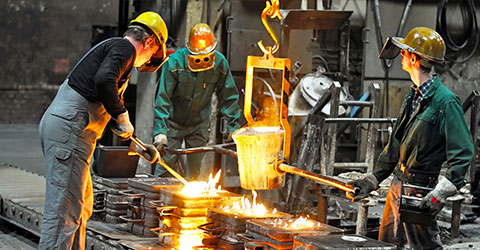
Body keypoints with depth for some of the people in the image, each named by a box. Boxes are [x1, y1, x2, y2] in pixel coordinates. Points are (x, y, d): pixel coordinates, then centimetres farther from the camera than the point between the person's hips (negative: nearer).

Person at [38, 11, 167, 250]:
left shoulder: (110, 48, 27)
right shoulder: (125, 48, -4)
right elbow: (104, 81, -25)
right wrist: (122, 115, -11)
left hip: (57, 124, 10)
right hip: (68, 130, -10)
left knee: (82, 205, 19)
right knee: (64, 209, -11)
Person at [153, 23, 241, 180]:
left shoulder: (220, 64, -11)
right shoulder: (175, 62, -20)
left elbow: (228, 97, -1)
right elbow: (162, 98, -21)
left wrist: (233, 127, -3)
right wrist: (160, 131, -28)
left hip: (199, 125, 2)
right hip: (173, 122, -2)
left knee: (195, 170, 5)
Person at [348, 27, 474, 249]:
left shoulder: (445, 102, -17)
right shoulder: (412, 97, 12)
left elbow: (462, 153, -21)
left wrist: (442, 192, -29)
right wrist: (372, 180, 19)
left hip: (421, 190, -9)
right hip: (398, 186, 9)